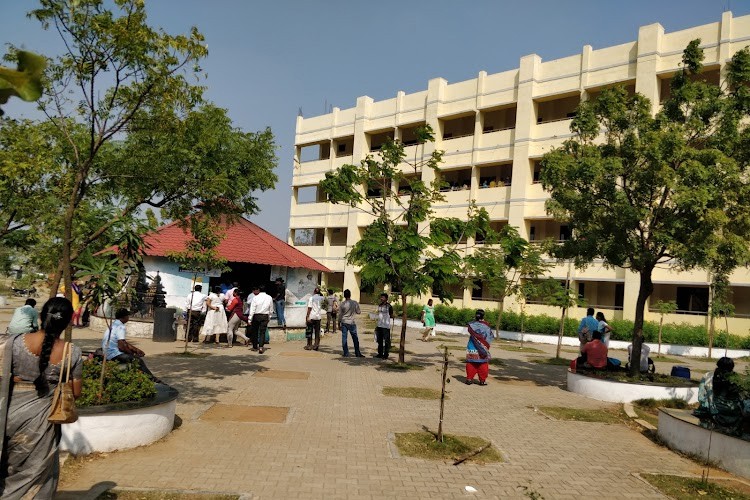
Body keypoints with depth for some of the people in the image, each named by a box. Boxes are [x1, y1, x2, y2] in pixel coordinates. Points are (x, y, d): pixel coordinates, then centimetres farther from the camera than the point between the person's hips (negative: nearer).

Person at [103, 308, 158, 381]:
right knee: (138, 360, -17)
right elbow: (121, 346, -23)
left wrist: (136, 350, 17)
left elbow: (124, 342, 23)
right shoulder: (120, 327, -15)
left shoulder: (113, 325, 16)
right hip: (114, 355, -11)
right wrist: (132, 353, -7)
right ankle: (152, 379, -9)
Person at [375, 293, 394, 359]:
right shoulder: (379, 305, 13)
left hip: (386, 326, -7)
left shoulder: (389, 306, -8)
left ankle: (386, 355, 5)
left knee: (386, 341, -1)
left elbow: (391, 316, -4)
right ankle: (380, 353, 22)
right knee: (379, 340, 12)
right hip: (379, 325, 7)